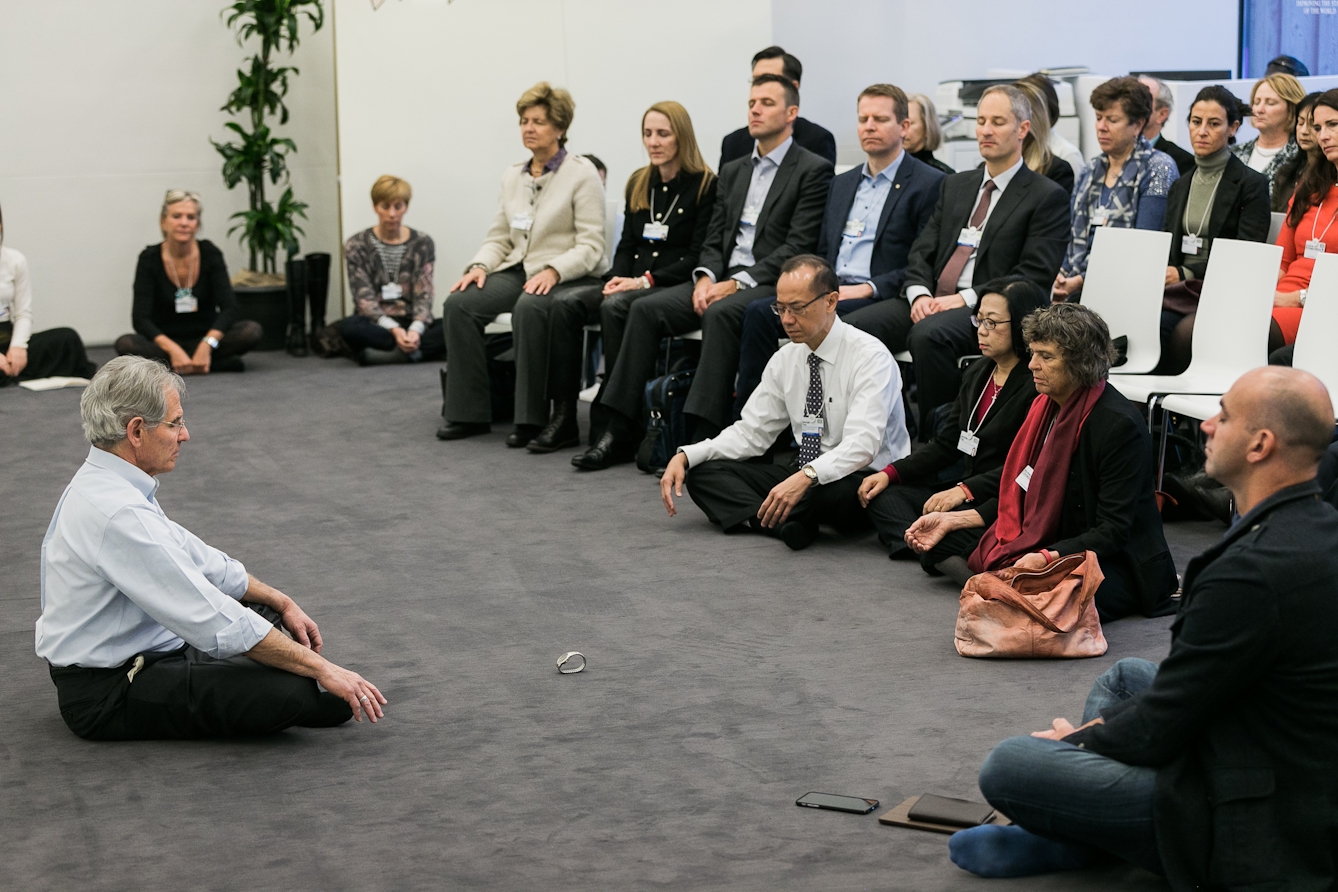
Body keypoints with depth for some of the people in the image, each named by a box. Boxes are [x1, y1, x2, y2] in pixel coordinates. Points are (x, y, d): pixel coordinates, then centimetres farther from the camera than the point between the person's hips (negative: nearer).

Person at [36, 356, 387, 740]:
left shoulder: (105, 485, 5)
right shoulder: (117, 513, -27)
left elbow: (197, 560, 17)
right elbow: (215, 622, -27)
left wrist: (281, 602, 14)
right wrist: (320, 667, -22)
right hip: (108, 696, -11)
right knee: (291, 692, -26)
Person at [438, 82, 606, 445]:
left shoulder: (582, 174, -4)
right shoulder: (513, 176, 14)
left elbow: (591, 246, -10)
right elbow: (499, 237, 15)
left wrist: (552, 270, -25)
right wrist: (480, 266, -6)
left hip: (568, 277, -6)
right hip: (518, 271, 6)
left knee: (529, 307, -38)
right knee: (458, 303, -19)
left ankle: (532, 418, -28)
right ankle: (469, 413, -14)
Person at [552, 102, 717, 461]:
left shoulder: (705, 185, -4)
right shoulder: (639, 184, 18)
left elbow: (699, 257, -10)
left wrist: (646, 281, -17)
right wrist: (618, 278, -2)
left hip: (676, 287, -7)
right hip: (633, 282, 7)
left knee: (615, 307, -34)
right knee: (566, 304, -18)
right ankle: (563, 417, -19)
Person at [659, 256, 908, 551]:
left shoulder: (870, 357, -16)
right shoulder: (786, 359, 7)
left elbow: (861, 444, -28)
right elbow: (751, 432, 7)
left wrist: (806, 477, -43)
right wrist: (685, 457, -7)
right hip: (801, 472, 7)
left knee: (838, 490, -42)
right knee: (705, 471, -6)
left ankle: (757, 517, -16)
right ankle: (780, 523, -28)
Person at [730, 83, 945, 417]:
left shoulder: (929, 184, 0)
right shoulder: (842, 183, 24)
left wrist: (869, 288, -16)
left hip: (877, 300, -6)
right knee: (758, 311, -19)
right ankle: (746, 419, -20)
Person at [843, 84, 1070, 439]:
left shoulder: (1047, 197, 3)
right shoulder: (955, 185, 23)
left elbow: (1034, 276, -8)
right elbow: (922, 251, 17)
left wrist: (966, 298, -17)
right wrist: (919, 293, -6)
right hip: (932, 302, 6)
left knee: (928, 335, -37)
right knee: (852, 327, -19)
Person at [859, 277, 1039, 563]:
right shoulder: (977, 373, 14)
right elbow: (945, 445, 17)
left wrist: (964, 490, -27)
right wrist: (890, 473, 5)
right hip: (965, 489, 10)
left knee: (937, 518, -35)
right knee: (880, 494, -4)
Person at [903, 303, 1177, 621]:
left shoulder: (1119, 424, -20)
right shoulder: (1046, 406, 5)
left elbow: (1113, 532, -23)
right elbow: (1021, 494, 13)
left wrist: (1047, 558, -36)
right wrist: (951, 520, 4)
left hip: (1119, 564, -9)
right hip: (1048, 544, 9)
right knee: (938, 544, 2)